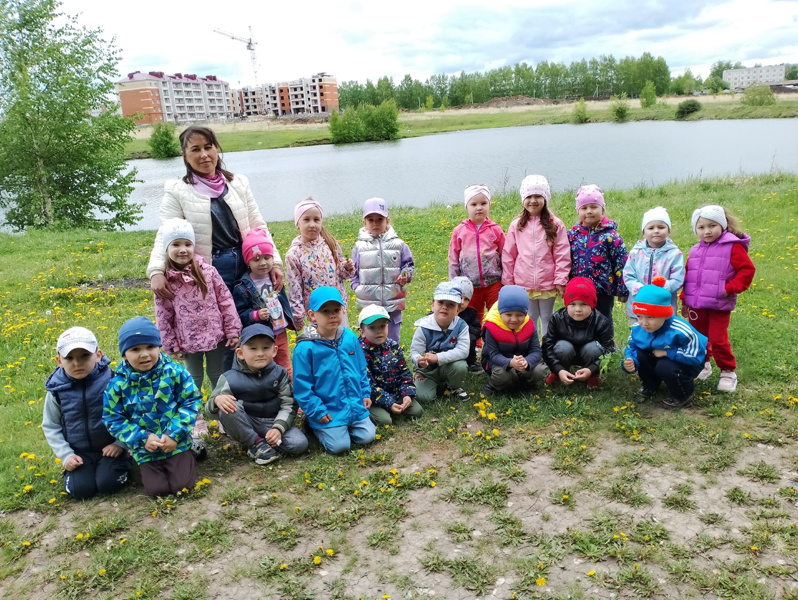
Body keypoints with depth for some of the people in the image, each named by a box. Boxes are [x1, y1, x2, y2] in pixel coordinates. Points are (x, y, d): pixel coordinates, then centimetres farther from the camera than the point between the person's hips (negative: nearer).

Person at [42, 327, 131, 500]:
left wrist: (121, 443, -13)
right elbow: (50, 427, 3)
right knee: (80, 490, -13)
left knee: (109, 484, -19)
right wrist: (66, 455, -6)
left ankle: (123, 461, 13)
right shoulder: (57, 390, -8)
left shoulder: (111, 381, -16)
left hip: (110, 447, -2)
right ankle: (73, 468, 20)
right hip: (79, 453, 2)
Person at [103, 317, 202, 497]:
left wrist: (174, 434, -16)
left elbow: (192, 402, -9)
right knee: (156, 489, -6)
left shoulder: (174, 371, -13)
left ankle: (192, 452, 22)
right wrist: (142, 438, -14)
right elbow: (113, 419, -4)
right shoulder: (118, 384, -10)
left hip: (177, 442, -1)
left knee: (182, 484, -7)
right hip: (146, 449, 2)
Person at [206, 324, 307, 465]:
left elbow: (288, 405, -6)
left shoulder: (280, 374, -7)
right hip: (244, 424, 0)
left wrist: (278, 428, -22)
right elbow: (210, 411, -11)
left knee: (299, 444, -24)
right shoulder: (230, 379, -13)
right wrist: (217, 400, -35)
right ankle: (256, 444, -14)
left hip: (272, 423, 1)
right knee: (227, 408, -31)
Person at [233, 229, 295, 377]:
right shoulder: (242, 288, -14)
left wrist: (290, 321, 20)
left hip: (281, 334, 5)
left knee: (286, 369, 18)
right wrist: (256, 315, -31)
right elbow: (239, 314, -16)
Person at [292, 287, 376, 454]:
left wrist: (366, 393, 10)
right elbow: (302, 386, -13)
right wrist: (317, 411, -13)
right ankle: (316, 426, 19)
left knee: (367, 437, 1)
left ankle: (346, 425, 28)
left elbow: (362, 369, 12)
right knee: (339, 446, -9)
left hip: (355, 406, 5)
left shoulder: (350, 337, -2)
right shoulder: (305, 347, -18)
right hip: (329, 411, -5)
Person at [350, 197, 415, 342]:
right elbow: (353, 271, 7)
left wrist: (405, 276, -12)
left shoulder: (398, 244, 1)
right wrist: (357, 288, -5)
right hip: (368, 304, 0)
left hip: (393, 303, 0)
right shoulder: (360, 246, 2)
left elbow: (408, 265, 7)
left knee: (392, 340, 10)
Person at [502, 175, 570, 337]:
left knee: (547, 320, 12)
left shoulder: (555, 225, -3)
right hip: (523, 285, 1)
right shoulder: (516, 226, 1)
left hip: (547, 285, -1)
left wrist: (560, 280, -7)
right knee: (529, 322, 13)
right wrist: (508, 283, 3)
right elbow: (508, 256, 4)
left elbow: (562, 255, -3)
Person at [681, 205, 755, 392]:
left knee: (718, 339, -3)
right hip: (696, 304, 5)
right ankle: (702, 365, 36)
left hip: (720, 305, -5)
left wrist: (730, 288, -16)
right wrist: (685, 301, 15)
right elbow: (688, 277, 15)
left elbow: (747, 269, -8)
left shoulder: (733, 247, -8)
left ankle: (728, 372, 15)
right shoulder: (695, 251, 8)